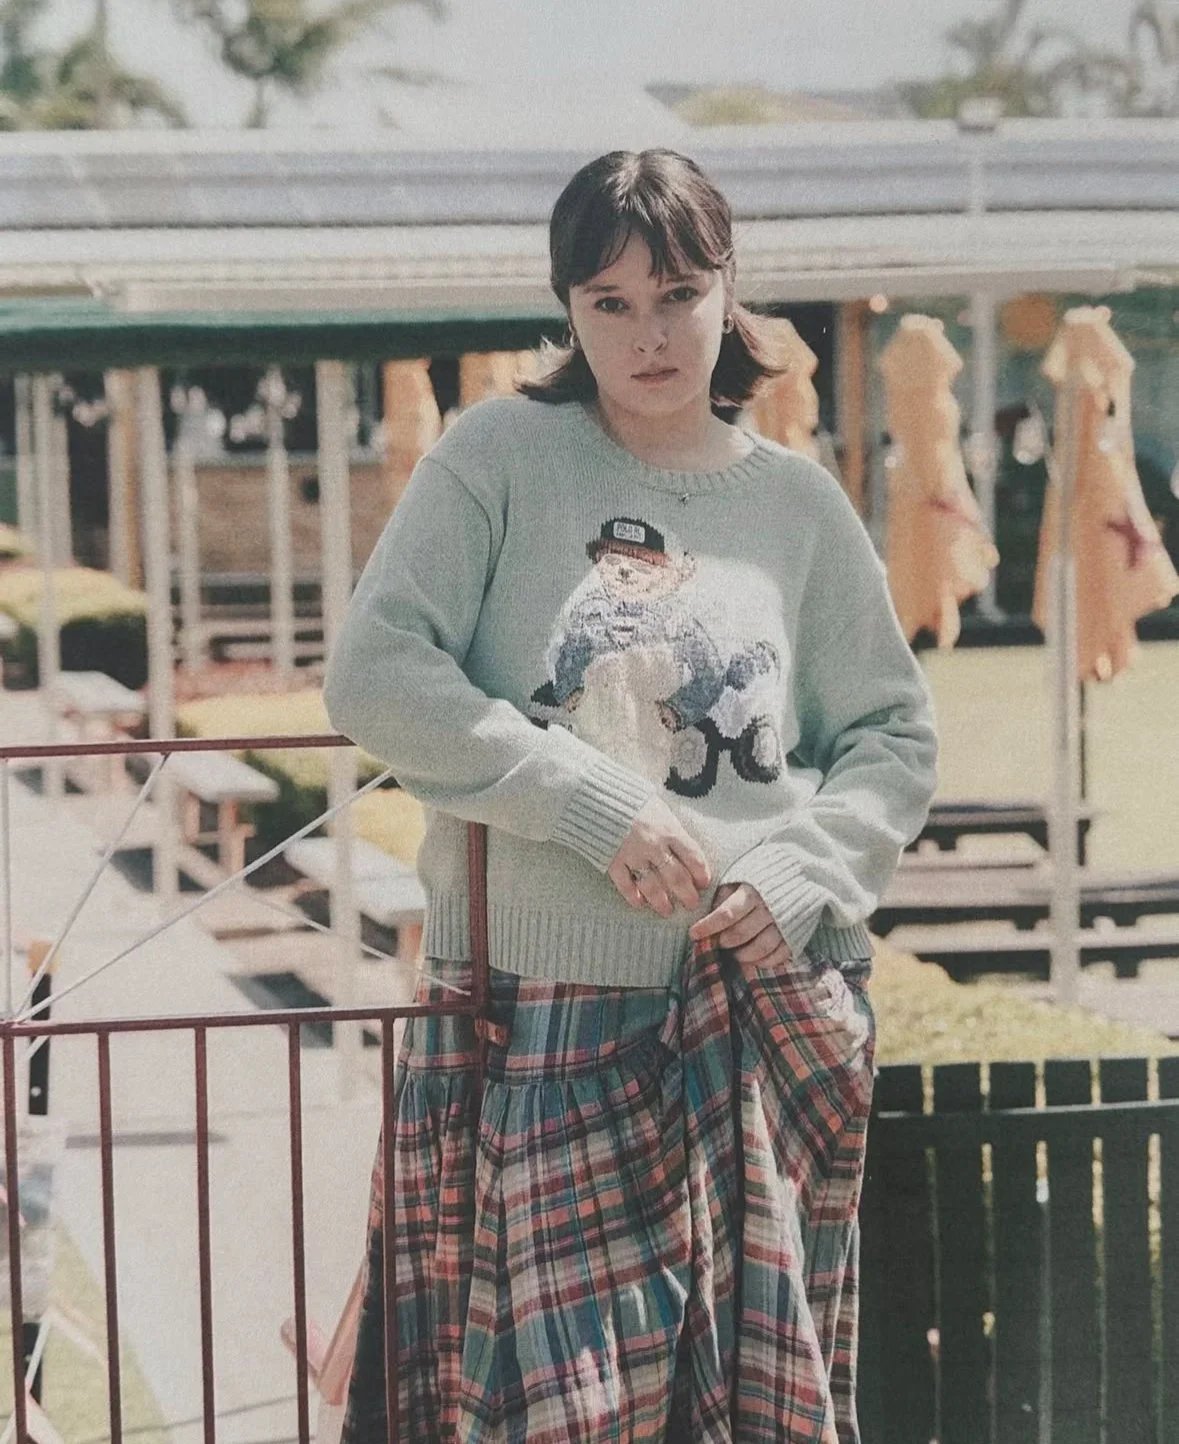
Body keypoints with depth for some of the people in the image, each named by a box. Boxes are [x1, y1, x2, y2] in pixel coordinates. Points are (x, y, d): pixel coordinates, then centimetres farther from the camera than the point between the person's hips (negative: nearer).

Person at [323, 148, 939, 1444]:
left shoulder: (798, 504, 7)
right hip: (535, 1013, -2)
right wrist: (593, 804, -15)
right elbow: (373, 675, -8)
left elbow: (893, 740, 11)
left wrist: (800, 878, -8)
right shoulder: (500, 456, 0)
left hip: (756, 1020, 2)